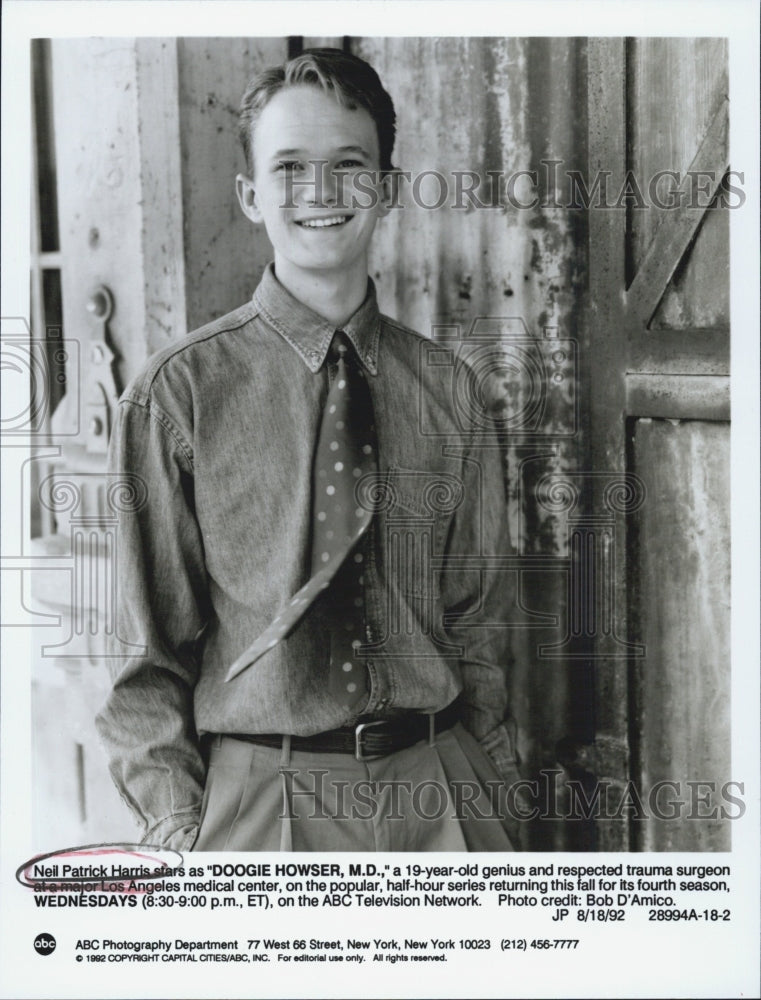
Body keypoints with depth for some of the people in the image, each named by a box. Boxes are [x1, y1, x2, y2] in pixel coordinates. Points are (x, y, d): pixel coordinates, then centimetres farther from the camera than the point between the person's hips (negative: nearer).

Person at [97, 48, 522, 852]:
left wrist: (491, 790, 6)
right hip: (258, 799, -2)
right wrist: (175, 825, -6)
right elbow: (146, 643, -3)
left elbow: (475, 619, 7)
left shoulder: (446, 391, 1)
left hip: (434, 790, 3)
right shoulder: (178, 394, -7)